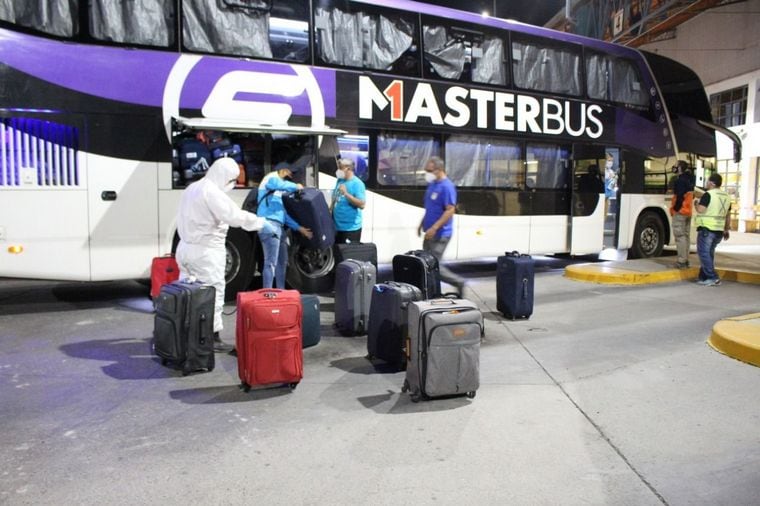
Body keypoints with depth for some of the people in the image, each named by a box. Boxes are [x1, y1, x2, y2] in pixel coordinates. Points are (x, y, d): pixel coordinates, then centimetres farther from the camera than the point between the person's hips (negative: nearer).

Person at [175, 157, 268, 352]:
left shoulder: (192, 188, 14)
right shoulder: (212, 192, -16)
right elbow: (235, 215, -20)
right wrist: (260, 222, -8)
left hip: (187, 247, 10)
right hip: (206, 251, -9)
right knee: (213, 293, -3)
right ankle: (213, 338, 2)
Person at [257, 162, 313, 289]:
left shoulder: (278, 191, 29)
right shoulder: (271, 178, 2)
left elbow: (283, 213, 26)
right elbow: (283, 185, -24)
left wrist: (299, 228, 20)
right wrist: (296, 186, -6)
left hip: (278, 227, 10)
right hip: (270, 225, -10)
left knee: (282, 262, 15)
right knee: (271, 263, -13)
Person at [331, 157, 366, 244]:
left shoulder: (357, 183, -13)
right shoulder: (339, 181, 8)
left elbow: (362, 205, -22)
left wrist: (346, 193, -26)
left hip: (351, 228, -7)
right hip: (337, 226, 8)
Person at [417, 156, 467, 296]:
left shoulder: (447, 186, -17)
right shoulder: (432, 184, 11)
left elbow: (450, 210, -23)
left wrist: (434, 228, -26)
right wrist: (422, 224, 19)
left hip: (440, 234, -9)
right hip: (430, 233, 9)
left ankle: (458, 282, 8)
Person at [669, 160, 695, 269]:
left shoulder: (679, 181, -13)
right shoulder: (689, 180, 14)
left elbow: (679, 197, -19)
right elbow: (691, 196, 17)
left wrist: (675, 208, -12)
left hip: (680, 211, -9)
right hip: (688, 211, 9)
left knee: (680, 236, -8)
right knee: (685, 236, 13)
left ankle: (682, 261, -9)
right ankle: (685, 259, 18)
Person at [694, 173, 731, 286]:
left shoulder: (708, 194, -11)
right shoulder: (726, 196, 15)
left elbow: (700, 210, -18)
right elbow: (728, 216, 18)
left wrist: (696, 203, 3)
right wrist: (726, 230, 24)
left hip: (707, 228, -8)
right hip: (719, 230, 8)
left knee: (704, 253, -4)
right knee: (709, 253, 15)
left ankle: (713, 278, -10)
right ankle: (704, 277, 19)